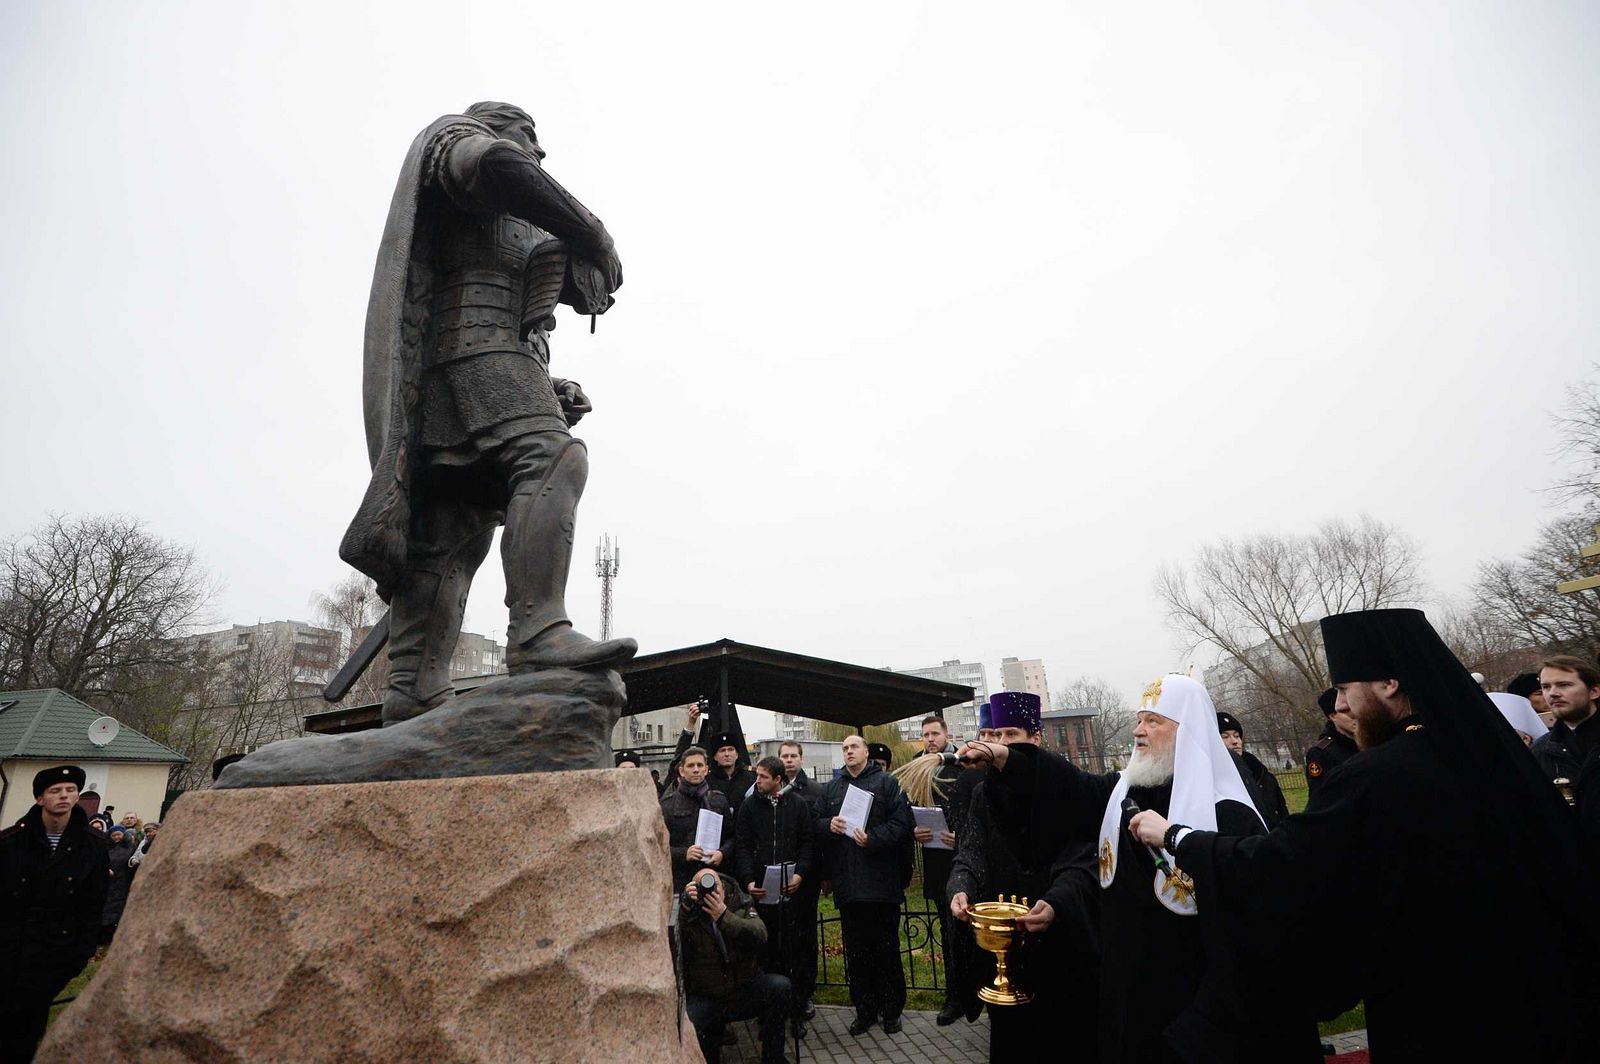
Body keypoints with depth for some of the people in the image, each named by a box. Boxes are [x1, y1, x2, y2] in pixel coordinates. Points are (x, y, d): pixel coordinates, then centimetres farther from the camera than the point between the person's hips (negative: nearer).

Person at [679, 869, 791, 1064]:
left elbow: (760, 936, -20)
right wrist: (685, 911, -34)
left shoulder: (742, 908, 1)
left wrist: (724, 917, -33)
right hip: (705, 1000, -1)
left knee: (779, 986, -25)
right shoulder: (688, 916, -3)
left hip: (746, 992, 2)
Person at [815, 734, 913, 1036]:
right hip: (847, 884, 4)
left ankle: (891, 1010, 20)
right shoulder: (831, 789, 15)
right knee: (856, 951, 10)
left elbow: (902, 824, -8)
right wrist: (829, 825, -10)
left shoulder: (886, 783, 1)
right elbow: (815, 826, 11)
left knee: (886, 948, 5)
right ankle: (864, 1010, 23)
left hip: (881, 883, -4)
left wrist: (872, 839, -20)